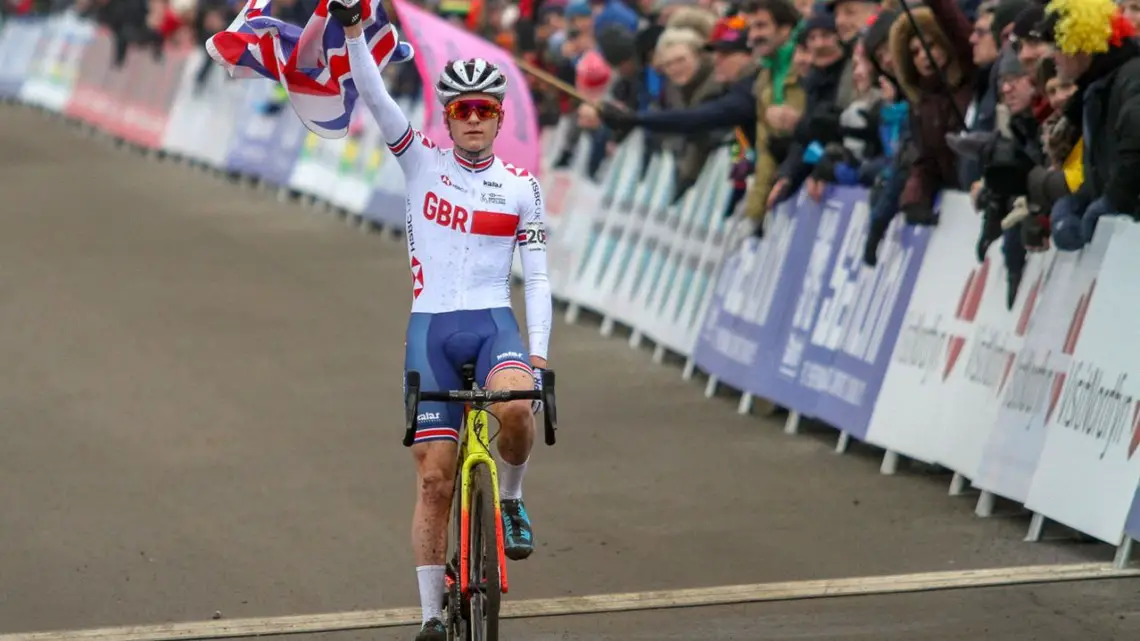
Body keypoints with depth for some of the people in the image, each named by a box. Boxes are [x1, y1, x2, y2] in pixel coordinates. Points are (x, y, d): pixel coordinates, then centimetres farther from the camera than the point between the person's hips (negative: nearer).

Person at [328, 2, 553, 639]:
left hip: (494, 322, 0)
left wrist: (539, 353, -8)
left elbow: (537, 277, 4)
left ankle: (512, 498, -3)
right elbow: (375, 97, -8)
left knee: (516, 407, -34)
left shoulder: (522, 187, 6)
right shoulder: (423, 162, 5)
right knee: (435, 478, -4)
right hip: (431, 327, 0)